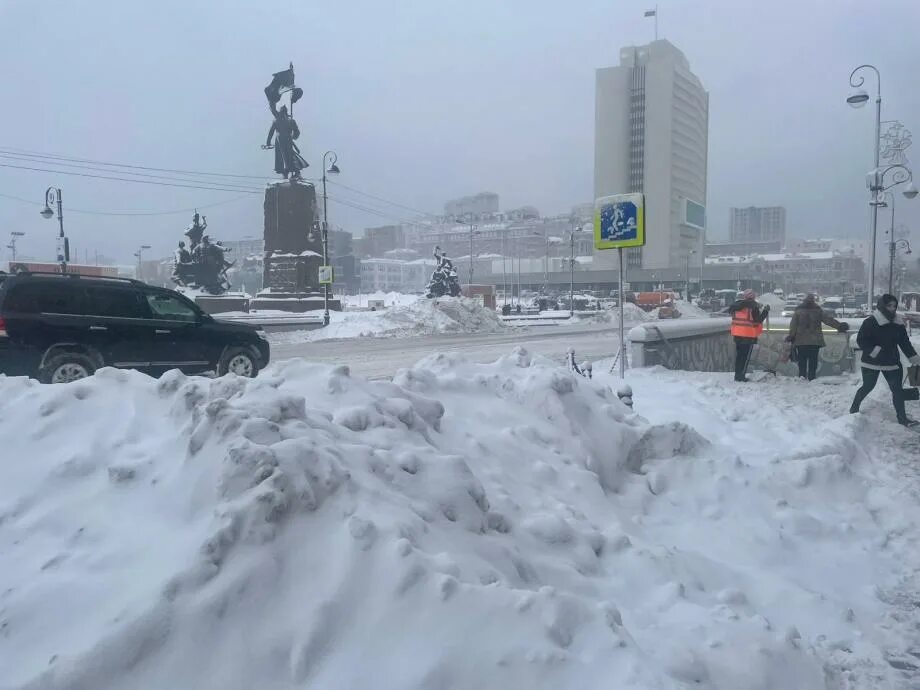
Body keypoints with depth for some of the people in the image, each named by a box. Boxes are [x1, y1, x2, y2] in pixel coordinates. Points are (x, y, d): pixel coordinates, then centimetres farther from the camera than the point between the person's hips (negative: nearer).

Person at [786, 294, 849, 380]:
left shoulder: (798, 311, 1)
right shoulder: (818, 311, 1)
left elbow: (793, 326, 0)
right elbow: (829, 320, 2)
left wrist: (791, 336, 4)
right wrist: (839, 326, 8)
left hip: (801, 341, 0)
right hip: (815, 341, 0)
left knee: (802, 360, 6)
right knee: (813, 360, 4)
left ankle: (802, 375, -2)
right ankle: (811, 378, 2)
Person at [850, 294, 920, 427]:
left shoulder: (898, 323, 2)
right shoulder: (870, 322, -15)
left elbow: (904, 342, 10)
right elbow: (861, 340, -16)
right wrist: (875, 351, -26)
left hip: (892, 362, 5)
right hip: (871, 362, -5)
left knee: (898, 389, 2)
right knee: (867, 386, 8)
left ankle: (902, 417, 10)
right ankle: (854, 407, 31)